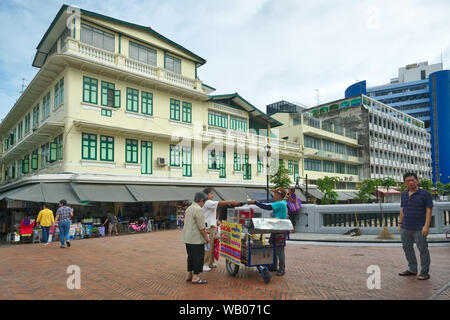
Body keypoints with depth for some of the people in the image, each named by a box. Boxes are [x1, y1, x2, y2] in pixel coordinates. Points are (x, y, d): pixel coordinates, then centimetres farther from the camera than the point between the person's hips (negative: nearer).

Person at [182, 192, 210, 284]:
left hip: (187, 238, 9)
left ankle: (189, 275, 25)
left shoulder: (188, 208, 12)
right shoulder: (198, 210, -18)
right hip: (196, 239, -9)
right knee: (198, 258, 0)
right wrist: (207, 238, -7)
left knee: (191, 257, 17)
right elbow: (202, 227, -19)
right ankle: (195, 277, 5)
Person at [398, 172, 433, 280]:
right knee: (407, 248, 12)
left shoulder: (425, 194, -5)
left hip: (419, 229, -6)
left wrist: (426, 226, -16)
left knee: (423, 250, 2)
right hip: (405, 228, 6)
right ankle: (412, 269, 26)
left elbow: (429, 211, -9)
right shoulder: (404, 194, 11)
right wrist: (400, 224, 13)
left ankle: (424, 273, 14)